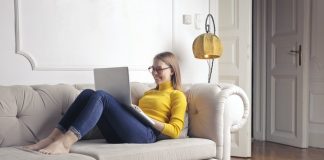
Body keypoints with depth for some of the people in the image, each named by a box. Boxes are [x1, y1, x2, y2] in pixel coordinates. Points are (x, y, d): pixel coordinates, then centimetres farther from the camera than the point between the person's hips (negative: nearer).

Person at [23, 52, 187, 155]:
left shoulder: (177, 96, 13)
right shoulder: (149, 92, 36)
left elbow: (175, 131, 1)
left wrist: (148, 119, -9)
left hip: (146, 134, -7)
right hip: (121, 134, 7)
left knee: (101, 95, -26)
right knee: (88, 93, -12)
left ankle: (65, 142, -41)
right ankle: (53, 138, -23)